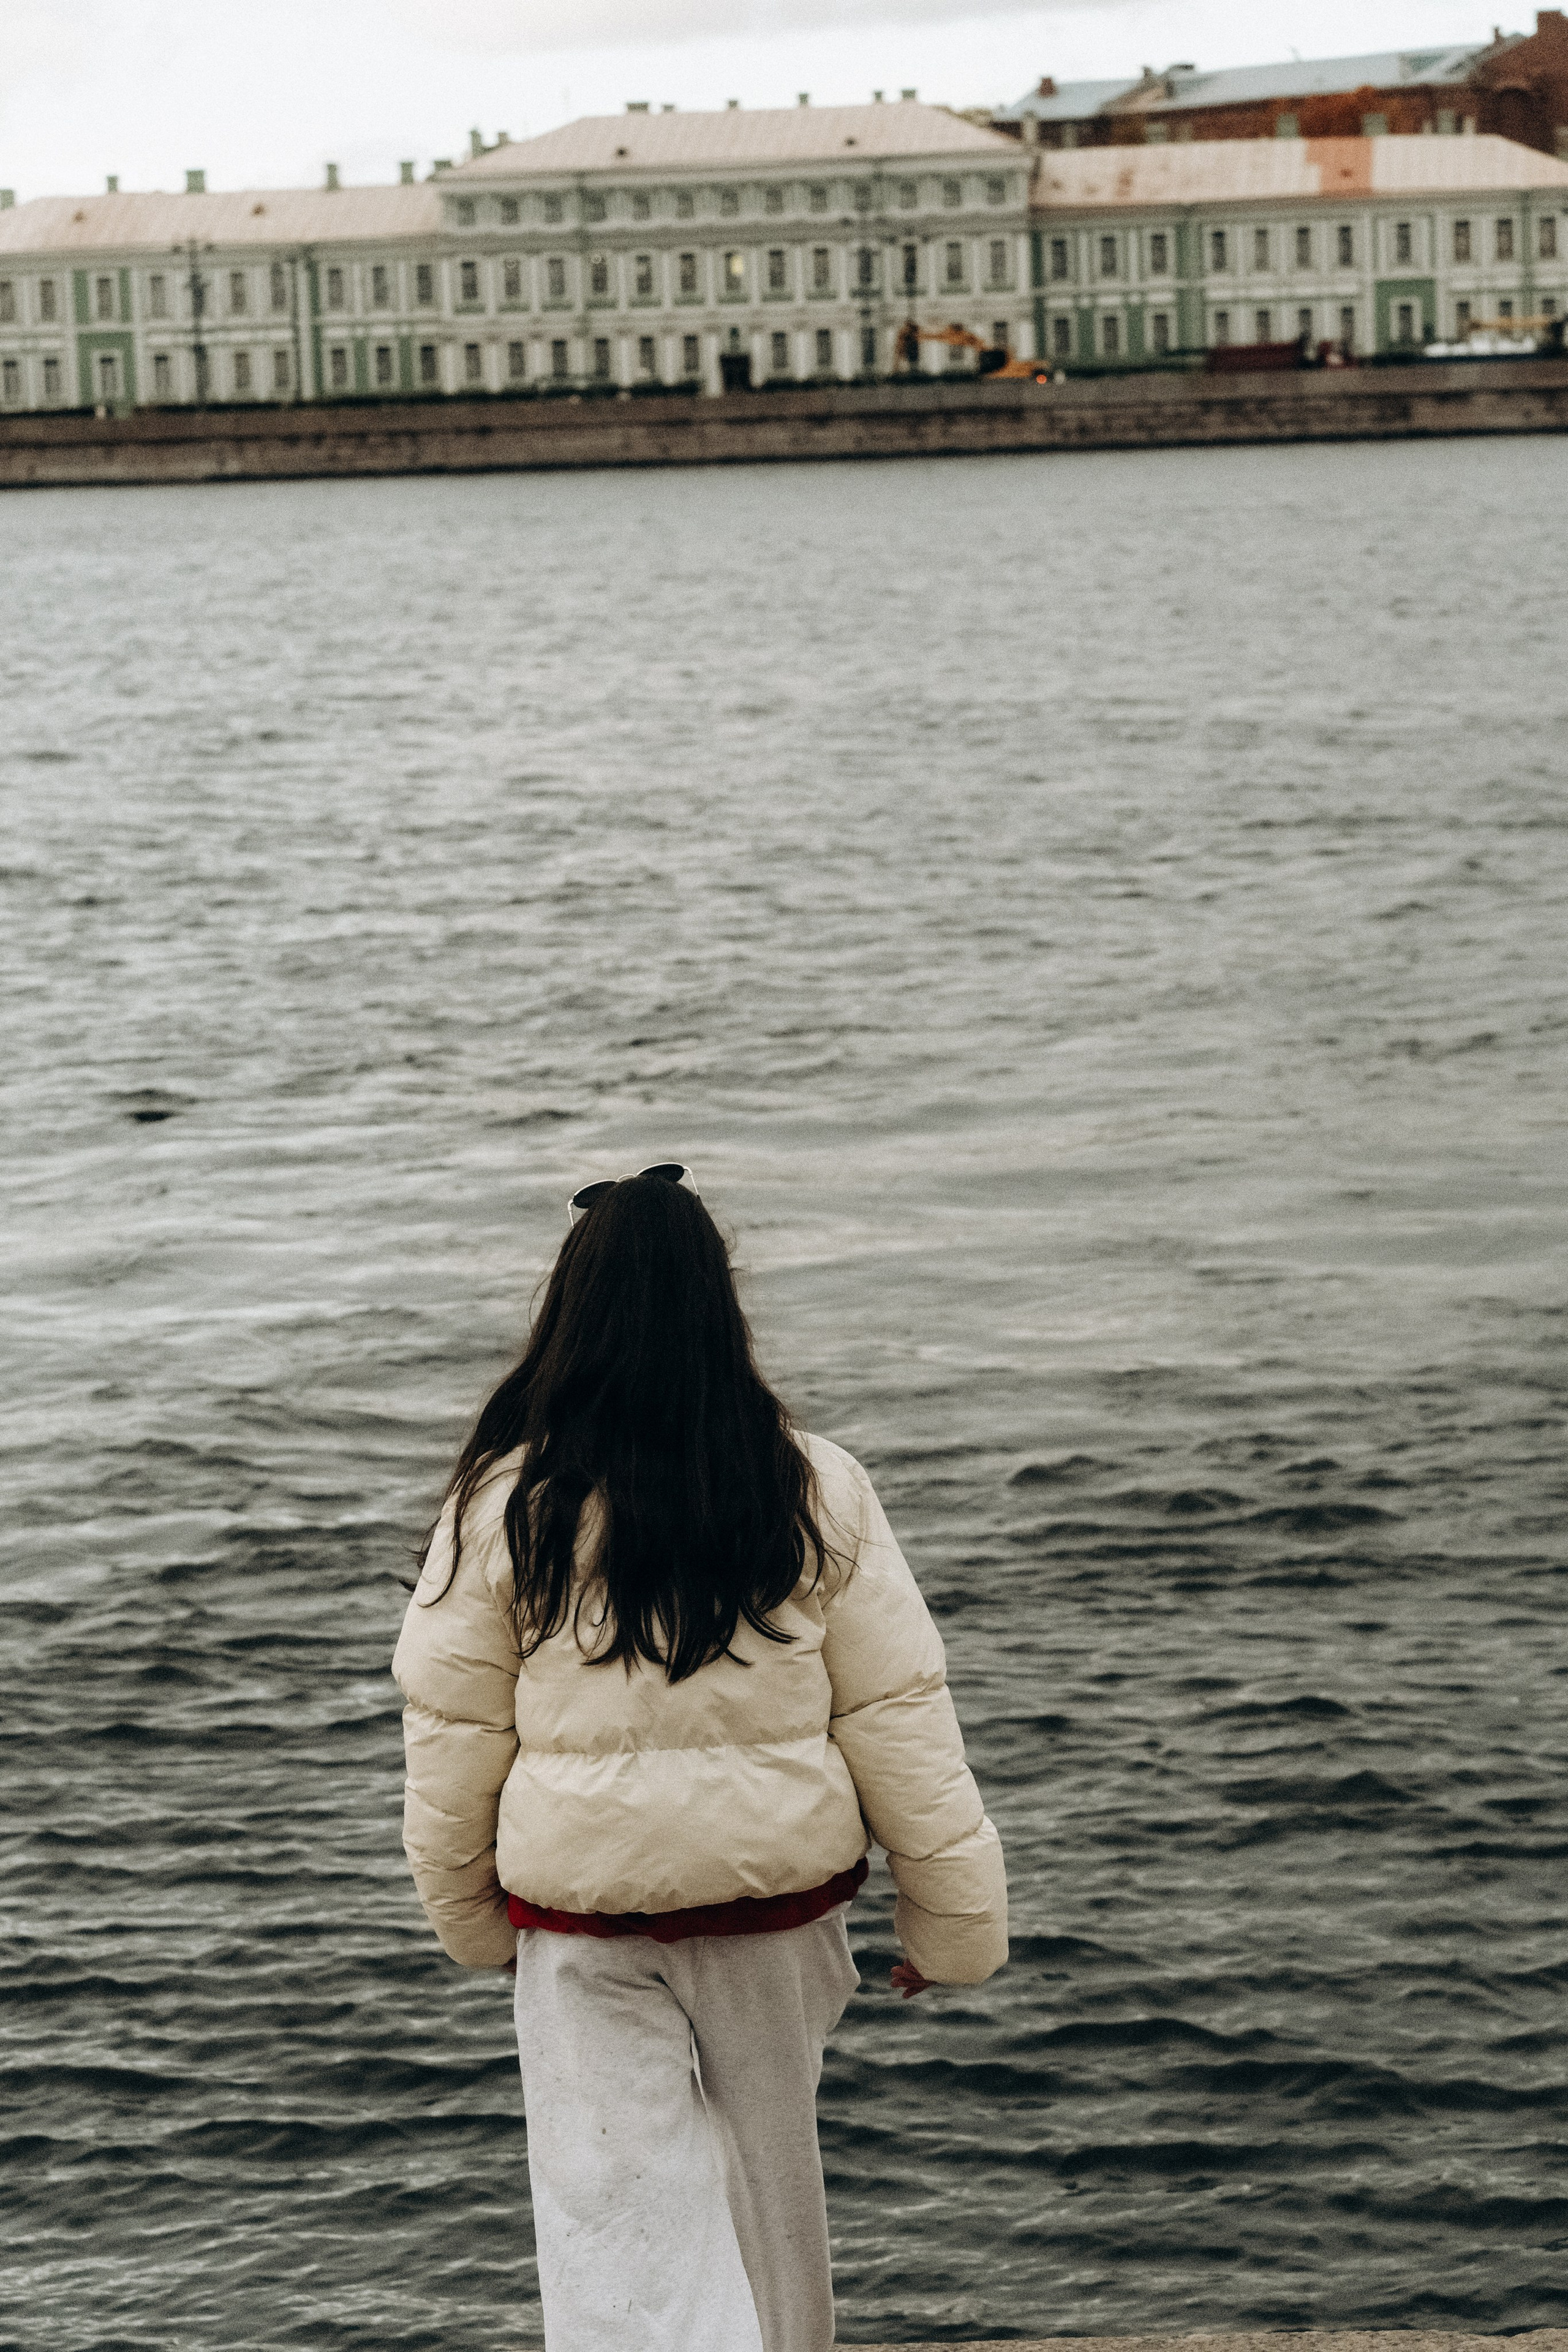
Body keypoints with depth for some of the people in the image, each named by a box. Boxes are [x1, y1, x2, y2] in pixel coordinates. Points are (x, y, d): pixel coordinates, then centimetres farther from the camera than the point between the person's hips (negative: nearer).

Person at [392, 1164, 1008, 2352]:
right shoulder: (817, 1494, -6)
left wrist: (472, 1917, 14)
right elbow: (898, 1719, -3)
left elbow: (452, 1738, -1)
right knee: (769, 2178, 21)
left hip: (584, 1918, -2)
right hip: (778, 1896, 2)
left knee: (619, 2218, 2)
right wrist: (955, 1917, 6)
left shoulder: (506, 1504, -9)